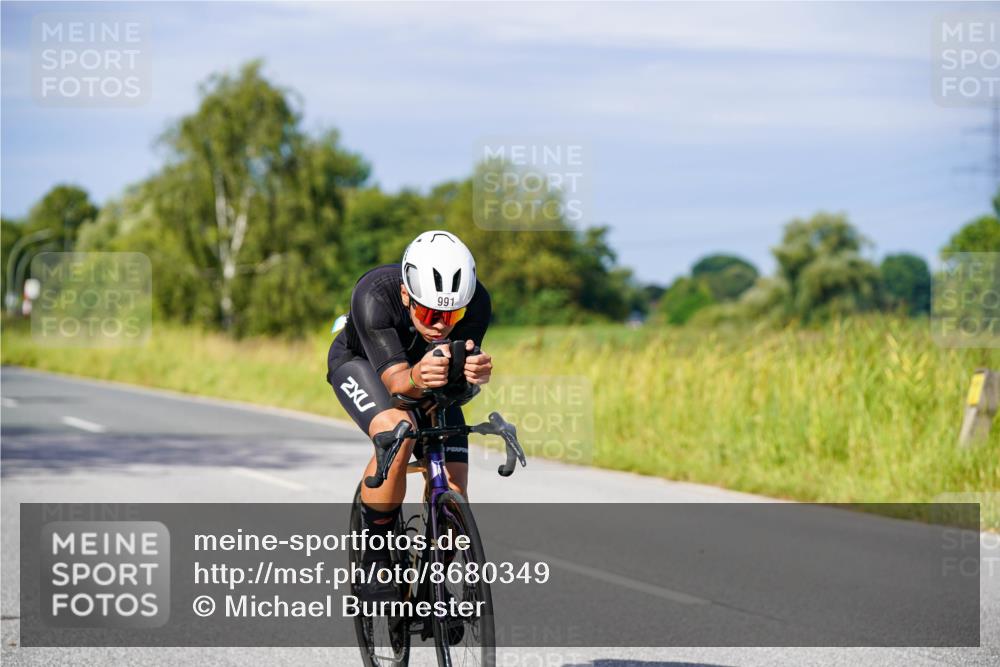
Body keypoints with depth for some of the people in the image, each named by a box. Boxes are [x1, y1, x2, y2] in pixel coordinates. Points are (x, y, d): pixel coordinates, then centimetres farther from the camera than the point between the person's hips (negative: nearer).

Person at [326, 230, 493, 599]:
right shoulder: (374, 294, -39)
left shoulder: (476, 301, -32)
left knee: (451, 493, -10)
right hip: (360, 363, -3)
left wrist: (475, 371, -57)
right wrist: (416, 377, -66)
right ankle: (375, 560, -18)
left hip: (429, 371, 3)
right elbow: (395, 380, -44)